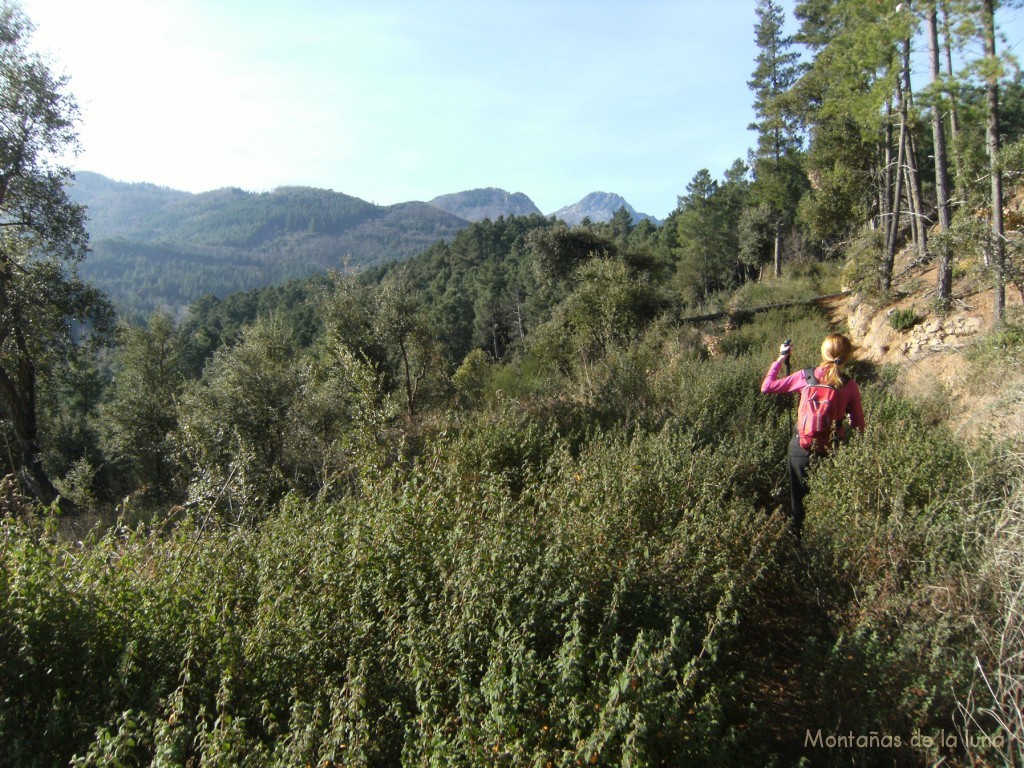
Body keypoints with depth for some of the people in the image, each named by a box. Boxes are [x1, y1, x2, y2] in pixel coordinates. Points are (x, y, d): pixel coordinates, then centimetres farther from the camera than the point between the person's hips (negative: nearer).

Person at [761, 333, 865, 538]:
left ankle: (797, 535, 32)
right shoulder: (850, 385, -11)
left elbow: (766, 387, -3)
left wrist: (780, 359, 6)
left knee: (799, 497, 19)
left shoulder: (804, 377, -12)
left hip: (802, 447, 1)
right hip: (832, 450, 0)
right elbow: (859, 425, -4)